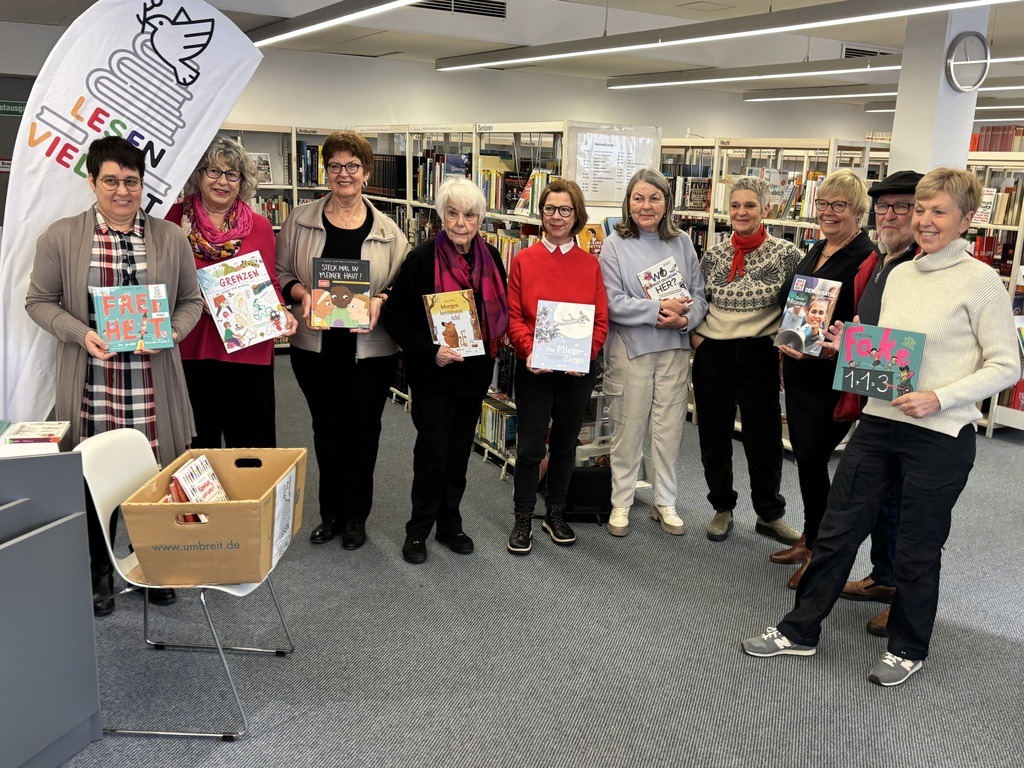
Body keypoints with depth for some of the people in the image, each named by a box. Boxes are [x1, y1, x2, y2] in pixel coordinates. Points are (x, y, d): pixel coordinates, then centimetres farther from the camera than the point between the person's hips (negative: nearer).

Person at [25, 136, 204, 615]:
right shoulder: (60, 237, 1)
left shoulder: (171, 238, 5)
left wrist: (171, 332, -9)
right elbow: (39, 301, 5)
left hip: (153, 383, 1)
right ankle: (100, 570, 27)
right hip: (90, 382, -1)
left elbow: (192, 301, 10)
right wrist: (81, 334, -12)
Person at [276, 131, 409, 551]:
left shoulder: (388, 231, 0)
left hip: (371, 347, -1)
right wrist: (301, 292, -13)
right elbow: (281, 273, 6)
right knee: (326, 429, 13)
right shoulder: (300, 221, 2)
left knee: (363, 430, 9)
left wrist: (380, 300, -15)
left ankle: (355, 516, 25)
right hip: (316, 344, 1)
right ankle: (330, 512, 29)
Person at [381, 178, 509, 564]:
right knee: (432, 450, 1)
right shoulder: (423, 258, -13)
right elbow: (394, 315, -12)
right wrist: (429, 352, -21)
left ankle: (450, 523, 29)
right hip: (433, 373, -5)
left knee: (460, 449, 14)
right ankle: (418, 529, 18)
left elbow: (500, 312, 14)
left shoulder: (490, 258, 2)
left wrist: (490, 347, -3)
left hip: (474, 372, 5)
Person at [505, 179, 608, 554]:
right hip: (533, 369, -2)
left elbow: (601, 321, 1)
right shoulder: (524, 260, -1)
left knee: (565, 444, 14)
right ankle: (523, 519, 18)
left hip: (578, 371, 2)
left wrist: (584, 354, -14)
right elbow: (513, 316, -3)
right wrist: (529, 350, -19)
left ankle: (556, 513, 31)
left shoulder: (590, 264, 3)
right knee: (530, 447, 1)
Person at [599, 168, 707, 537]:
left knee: (669, 430, 10)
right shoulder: (616, 244, -3)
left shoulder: (682, 242, 7)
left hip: (675, 348, 3)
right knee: (628, 430, 6)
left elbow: (699, 295, 5)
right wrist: (659, 308, -18)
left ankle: (665, 503, 25)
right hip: (630, 349, -3)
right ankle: (621, 503, 21)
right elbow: (612, 302, -12)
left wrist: (684, 318, -15)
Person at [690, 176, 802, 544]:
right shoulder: (714, 254, 6)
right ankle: (722, 508, 28)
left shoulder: (786, 254, -4)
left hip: (759, 355, -3)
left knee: (764, 437, 5)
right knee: (713, 435, 10)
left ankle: (769, 514, 24)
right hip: (711, 354, 3)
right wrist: (694, 333, 1)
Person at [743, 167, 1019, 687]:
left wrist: (940, 398, -19)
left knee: (917, 550, 10)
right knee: (837, 528, 9)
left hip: (940, 435, -5)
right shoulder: (899, 274, 9)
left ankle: (907, 648, 32)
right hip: (880, 420, 6)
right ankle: (800, 630, 24)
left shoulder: (980, 281, -9)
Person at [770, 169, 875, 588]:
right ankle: (809, 540, 30)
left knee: (812, 460, -2)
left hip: (831, 377, -8)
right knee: (804, 457, 15)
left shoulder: (865, 259, -14)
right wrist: (789, 343, 12)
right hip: (799, 372, 8)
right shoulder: (816, 250, 12)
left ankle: (817, 550, 15)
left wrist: (819, 349, -27)